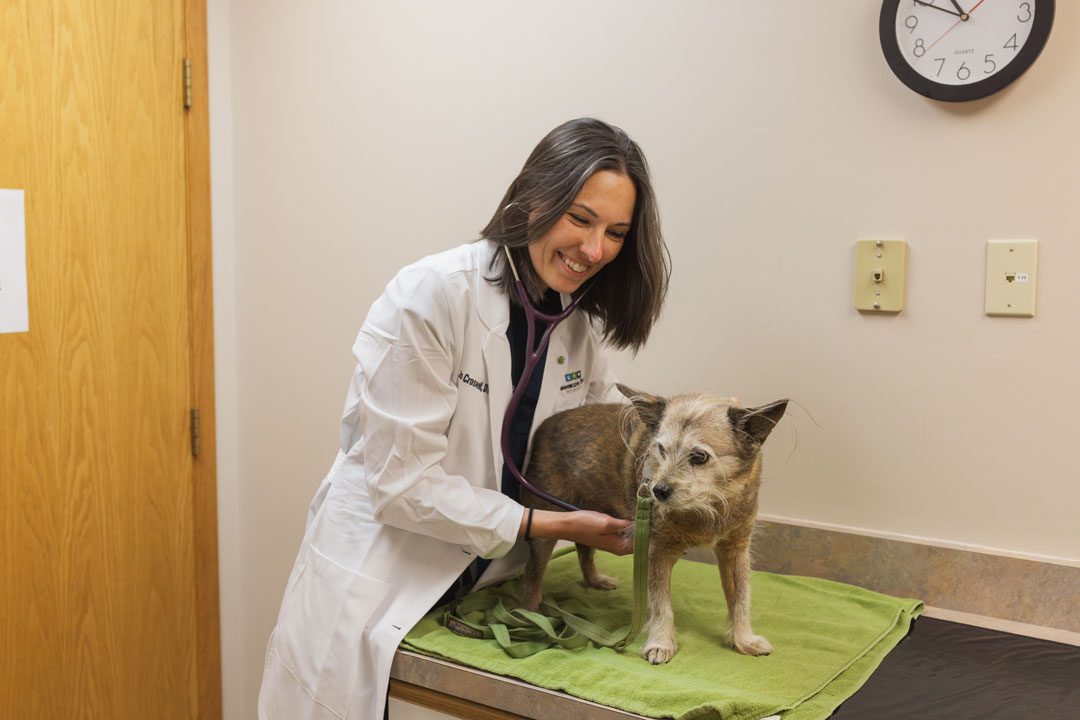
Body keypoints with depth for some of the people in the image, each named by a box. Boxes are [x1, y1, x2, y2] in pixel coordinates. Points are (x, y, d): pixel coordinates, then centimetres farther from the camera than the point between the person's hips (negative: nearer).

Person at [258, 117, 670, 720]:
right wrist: (550, 524, -21)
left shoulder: (580, 324, -1)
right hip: (378, 596, -6)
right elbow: (402, 480, -23)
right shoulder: (432, 297, -22)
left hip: (480, 595, 6)